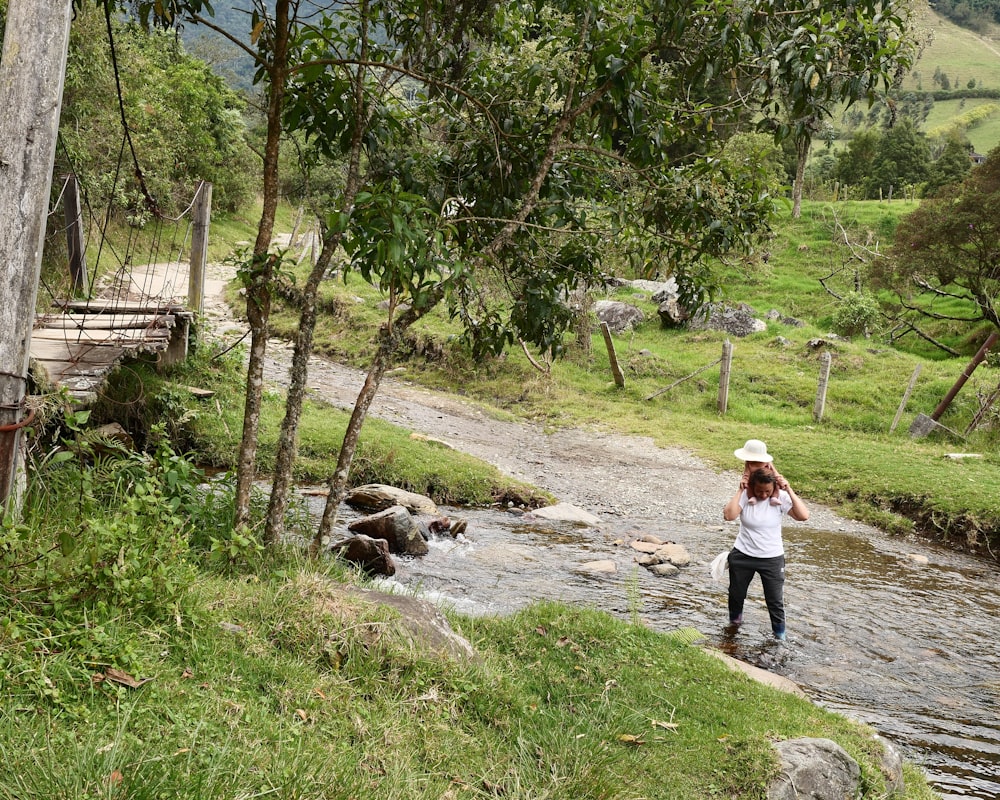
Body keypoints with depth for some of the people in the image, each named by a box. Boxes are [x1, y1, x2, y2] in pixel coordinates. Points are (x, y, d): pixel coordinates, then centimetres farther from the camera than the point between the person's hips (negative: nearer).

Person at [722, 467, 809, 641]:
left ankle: (780, 633, 27)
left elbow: (803, 516, -26)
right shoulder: (745, 496, -15)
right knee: (736, 593, 21)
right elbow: (729, 515, -31)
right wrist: (740, 491, -28)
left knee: (775, 600, 6)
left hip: (772, 558, -1)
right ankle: (735, 618, 49)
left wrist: (789, 491, -27)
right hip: (743, 555, 1)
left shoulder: (780, 497, -14)